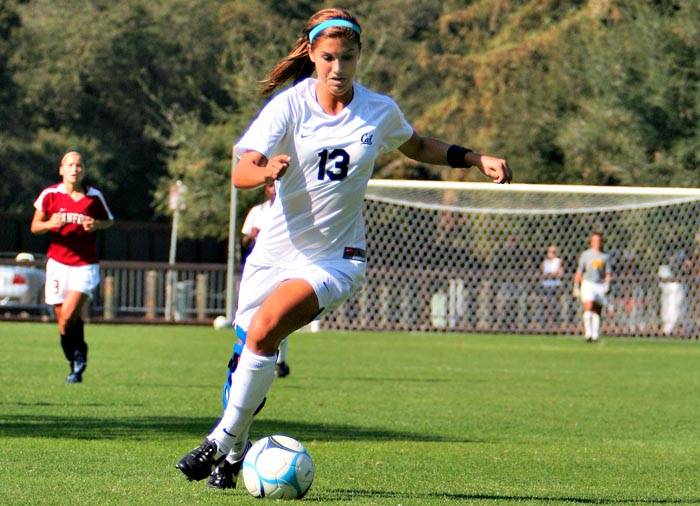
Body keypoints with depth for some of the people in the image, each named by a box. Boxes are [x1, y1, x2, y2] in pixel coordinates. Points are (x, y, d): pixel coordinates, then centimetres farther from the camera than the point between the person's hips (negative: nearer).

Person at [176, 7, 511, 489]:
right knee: (247, 355, 8)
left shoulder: (379, 111, -3)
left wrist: (478, 158, 9)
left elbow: (419, 147, 20)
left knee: (265, 329, -26)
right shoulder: (289, 106, -9)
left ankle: (227, 442, -15)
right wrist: (267, 172, -42)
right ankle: (236, 446, 35)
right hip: (276, 250, 2)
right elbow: (241, 173, -20)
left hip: (335, 258, -2)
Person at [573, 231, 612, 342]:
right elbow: (579, 272, 8)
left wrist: (607, 285, -9)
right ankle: (588, 333, -17)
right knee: (589, 307, -17)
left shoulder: (605, 256, 9)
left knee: (597, 311, 2)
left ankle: (595, 336, 7)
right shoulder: (585, 254, 6)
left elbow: (608, 273, 7)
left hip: (601, 285, 2)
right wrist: (576, 287, 4)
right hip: (588, 283, -2)